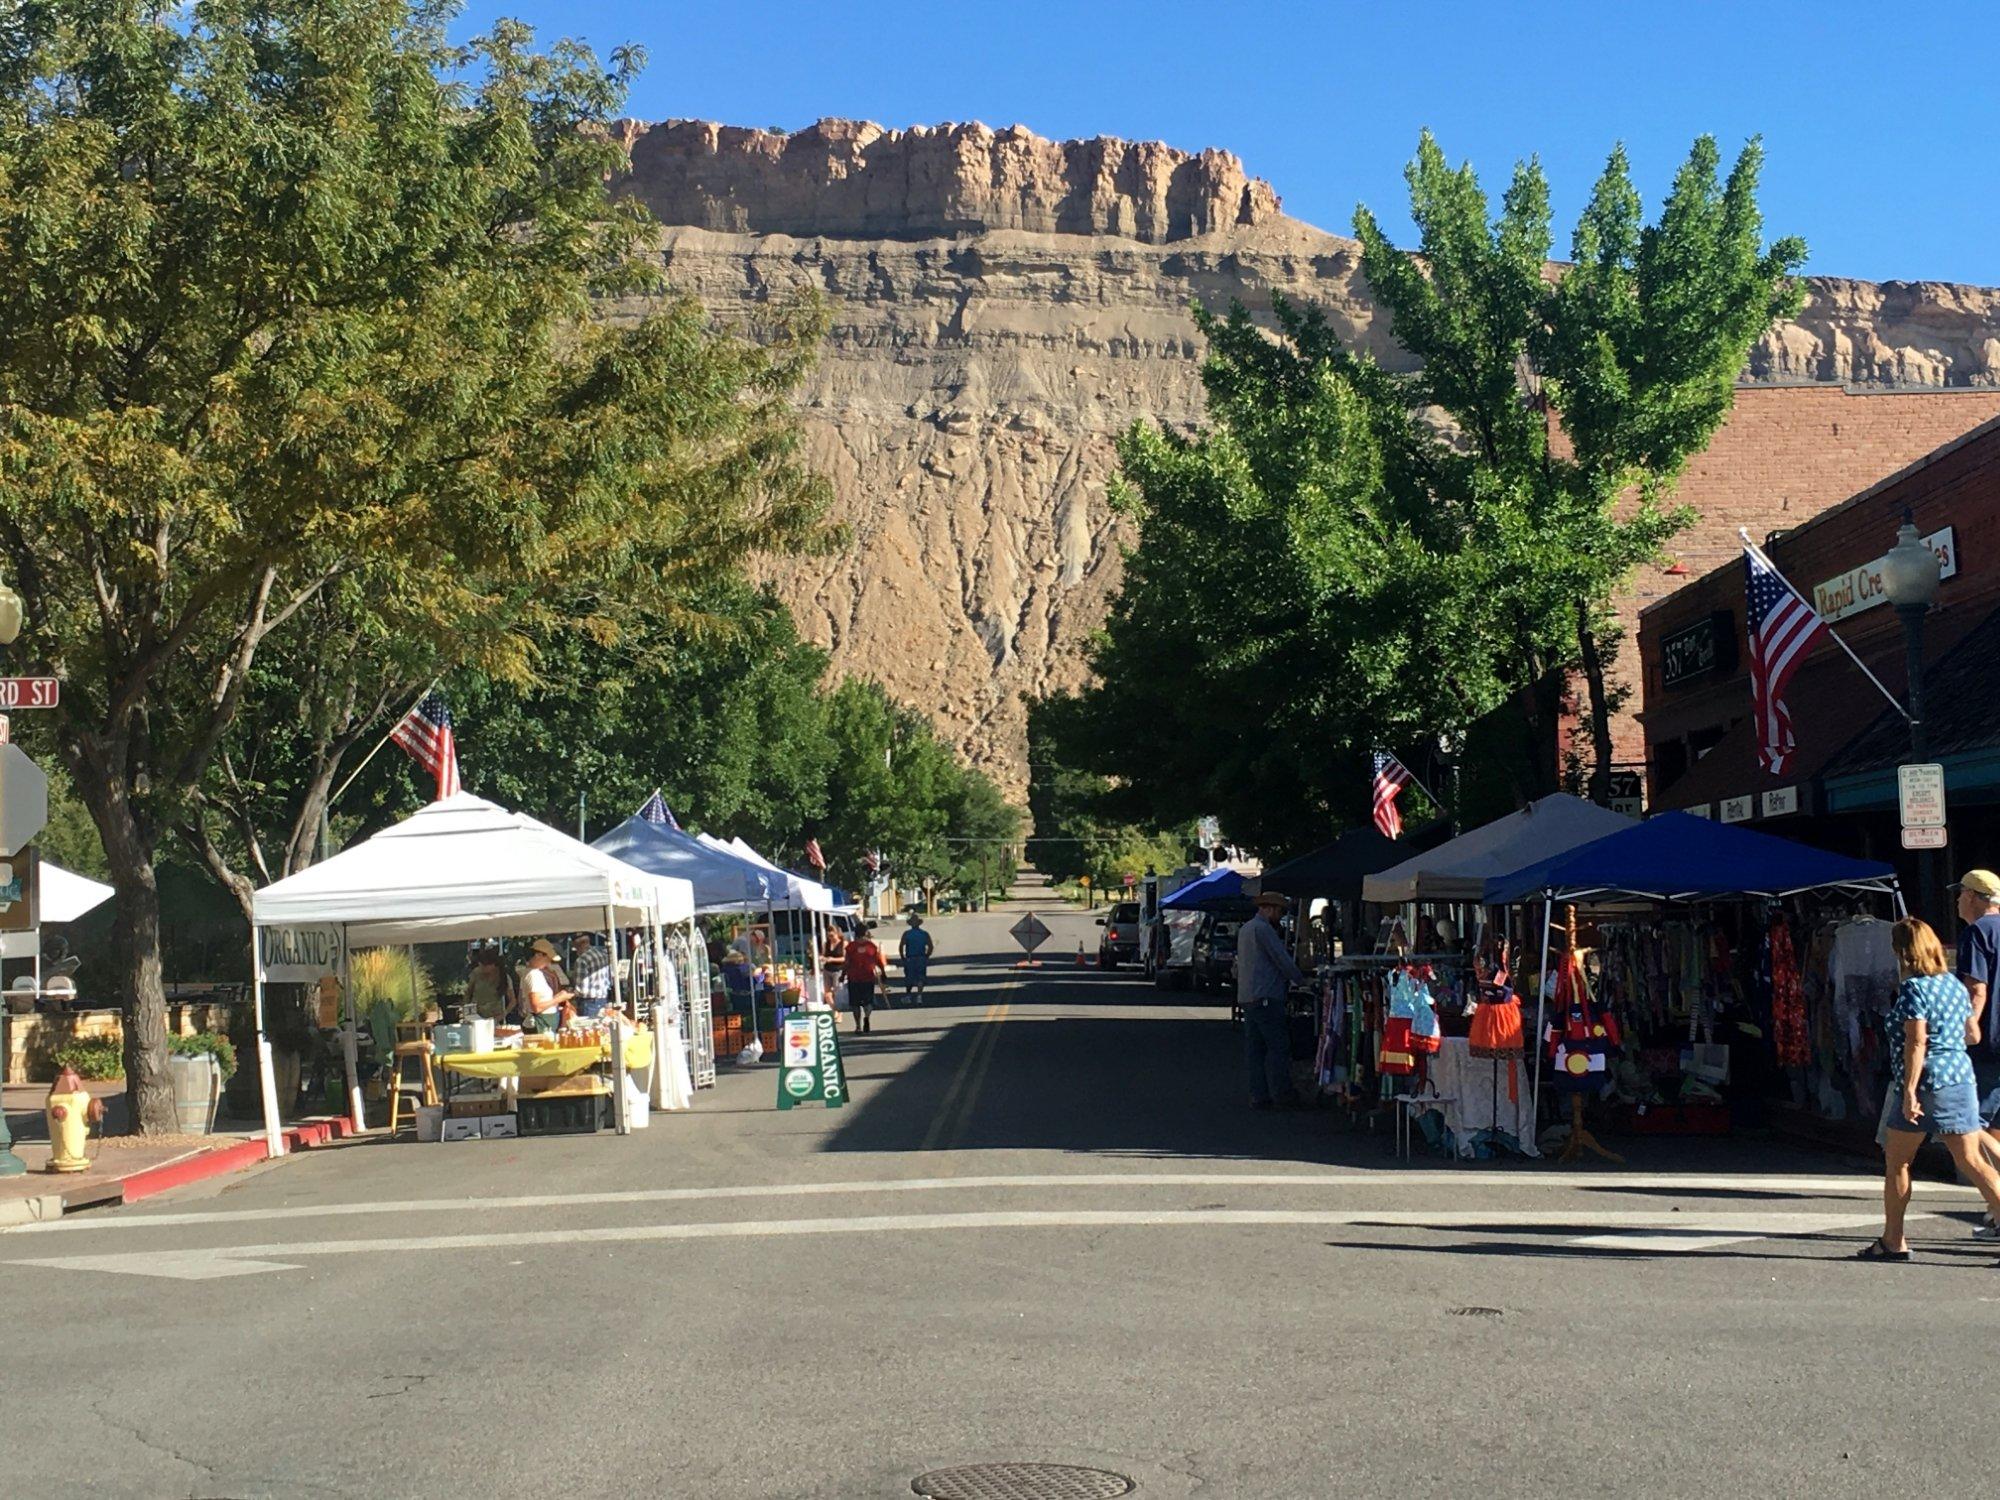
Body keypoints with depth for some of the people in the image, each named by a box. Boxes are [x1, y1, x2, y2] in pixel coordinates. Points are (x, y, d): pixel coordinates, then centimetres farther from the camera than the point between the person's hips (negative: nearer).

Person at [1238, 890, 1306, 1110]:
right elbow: (1282, 959, -11)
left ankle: (1259, 1096, 6)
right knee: (1278, 1046, -7)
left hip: (1246, 997, 10)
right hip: (1265, 997, -10)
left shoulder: (1245, 929, 21)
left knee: (1254, 1048, 7)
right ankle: (1281, 1095, -8)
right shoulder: (1263, 928, -11)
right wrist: (1300, 980, 2)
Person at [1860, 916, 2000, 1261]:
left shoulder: (1913, 989, -12)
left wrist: (1909, 1091, -19)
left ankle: (1893, 1242, 12)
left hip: (1926, 1082, -7)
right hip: (1961, 1079, 7)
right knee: (1971, 1161, 4)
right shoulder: (1955, 985, 10)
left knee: (1895, 1163, 7)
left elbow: (1916, 1043, -18)